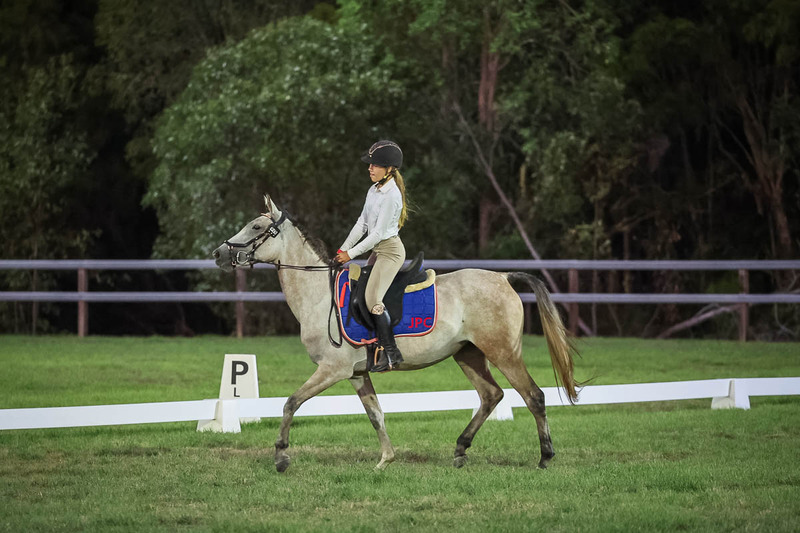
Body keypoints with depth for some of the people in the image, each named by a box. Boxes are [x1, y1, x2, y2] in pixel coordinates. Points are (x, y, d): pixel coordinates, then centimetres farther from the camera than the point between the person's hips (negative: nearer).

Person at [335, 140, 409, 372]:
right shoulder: (374, 191, 10)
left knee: (372, 298, -20)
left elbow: (378, 232, -19)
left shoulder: (391, 195, -18)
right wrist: (343, 249, 8)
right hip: (377, 251, 10)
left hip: (390, 250, -10)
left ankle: (390, 351, -19)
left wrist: (351, 253, -15)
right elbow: (362, 223, 15)